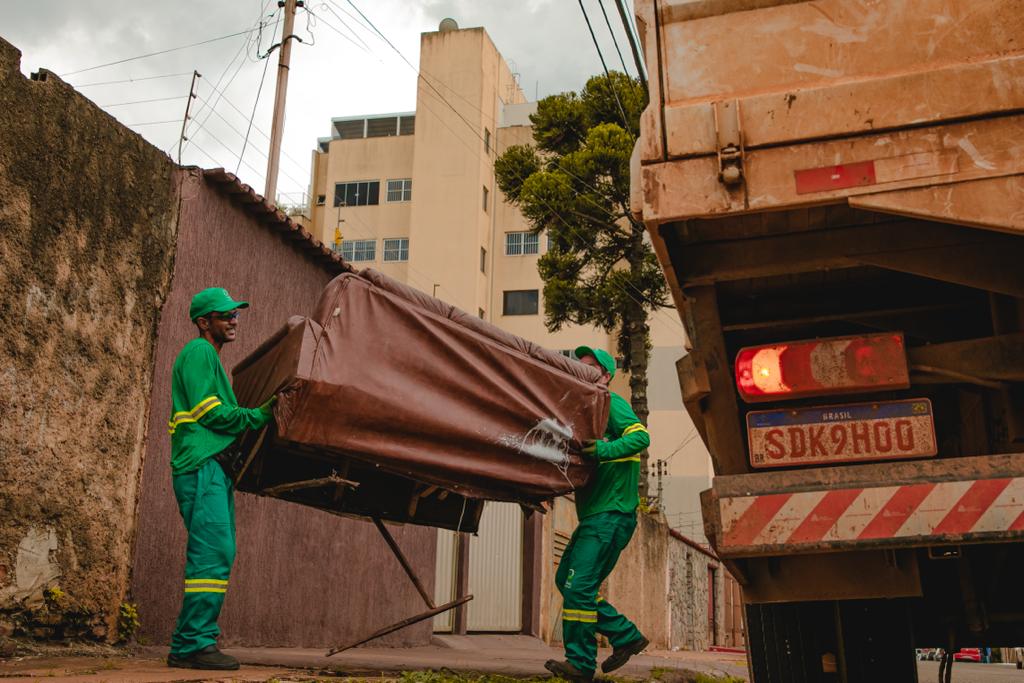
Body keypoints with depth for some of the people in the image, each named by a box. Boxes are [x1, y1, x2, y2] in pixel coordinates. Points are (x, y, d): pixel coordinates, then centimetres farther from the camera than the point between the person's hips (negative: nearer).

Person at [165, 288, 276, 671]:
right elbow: (209, 412, -13)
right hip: (202, 466, -10)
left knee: (216, 554, 8)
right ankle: (195, 644, -13)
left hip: (212, 468, 10)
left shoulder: (210, 358, 27)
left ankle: (186, 646, 12)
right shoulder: (199, 352, -4)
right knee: (213, 553, -15)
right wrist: (261, 416, -6)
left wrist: (262, 414, 14)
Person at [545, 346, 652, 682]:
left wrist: (602, 450, -31)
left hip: (612, 514, -10)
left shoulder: (612, 403, -6)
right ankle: (626, 636, 17)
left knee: (578, 585, -9)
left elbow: (641, 436, -21)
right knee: (566, 579, 12)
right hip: (594, 515, 10)